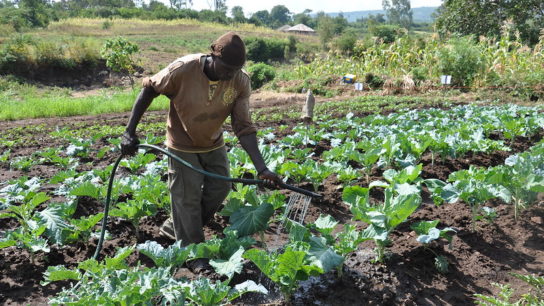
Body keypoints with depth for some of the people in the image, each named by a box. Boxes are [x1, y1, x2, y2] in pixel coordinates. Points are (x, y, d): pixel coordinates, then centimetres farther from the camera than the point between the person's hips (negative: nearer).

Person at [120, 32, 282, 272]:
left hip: (213, 144, 4)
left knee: (220, 189, 9)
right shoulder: (183, 70, -30)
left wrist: (261, 168, -30)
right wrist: (130, 131, -18)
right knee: (187, 197, 0)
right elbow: (148, 89, -15)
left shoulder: (240, 82, -21)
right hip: (182, 145, -4)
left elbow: (243, 127, -20)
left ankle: (175, 226, 31)